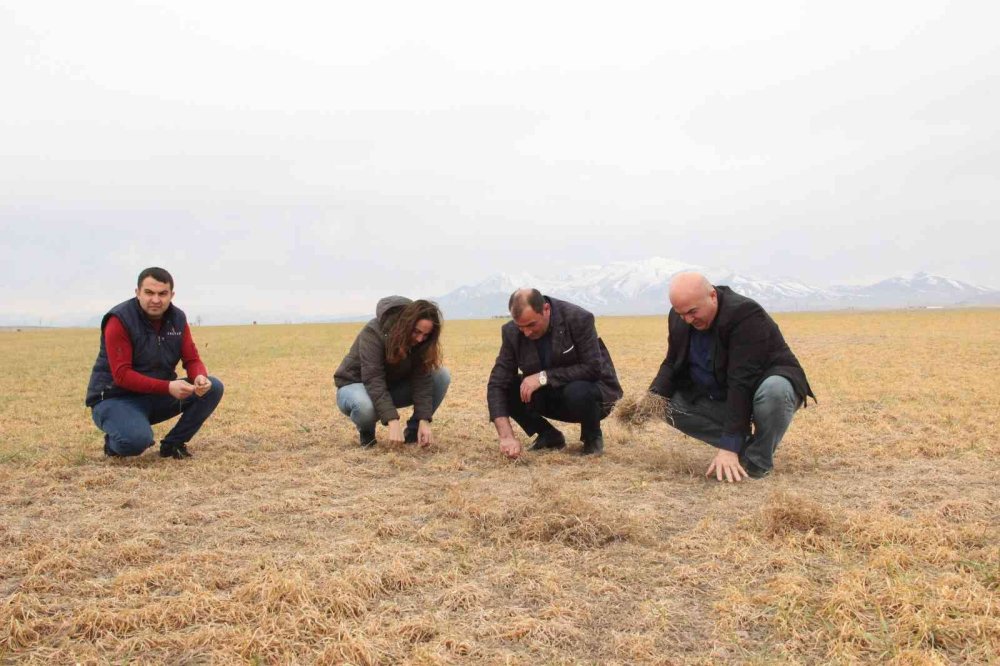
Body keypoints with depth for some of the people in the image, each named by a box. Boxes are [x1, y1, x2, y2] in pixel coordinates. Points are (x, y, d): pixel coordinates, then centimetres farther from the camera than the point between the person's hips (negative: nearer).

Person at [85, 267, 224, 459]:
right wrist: (168, 387, -34)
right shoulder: (119, 320, -18)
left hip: (158, 396, 6)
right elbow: (122, 375, -24)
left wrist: (200, 378, -27)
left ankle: (173, 443, 1)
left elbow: (192, 360, -1)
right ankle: (114, 441, 2)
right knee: (138, 439, -36)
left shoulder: (177, 318, -1)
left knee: (212, 387, -13)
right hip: (115, 398, -6)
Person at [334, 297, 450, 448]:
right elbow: (374, 381, -37)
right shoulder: (374, 332, -30)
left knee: (442, 375, -19)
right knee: (365, 406, -43)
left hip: (393, 386, 5)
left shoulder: (420, 340, -15)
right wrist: (393, 421, -46)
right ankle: (366, 431, -6)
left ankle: (414, 430, -4)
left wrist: (424, 421, -32)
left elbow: (422, 379, -20)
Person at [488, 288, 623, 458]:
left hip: (593, 391, -4)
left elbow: (593, 368, -26)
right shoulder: (512, 332, -15)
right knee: (507, 390, -18)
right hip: (553, 396, 4)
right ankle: (549, 436, 4)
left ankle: (593, 437, -4)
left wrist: (544, 377, -32)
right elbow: (497, 384, -19)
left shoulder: (579, 319, -24)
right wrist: (507, 436, -31)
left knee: (577, 392, -37)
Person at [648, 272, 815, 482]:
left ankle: (758, 460, -13)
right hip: (719, 395, 7)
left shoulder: (746, 315, -30)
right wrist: (654, 395, -19)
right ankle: (744, 445, -2)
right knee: (671, 404, -12)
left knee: (775, 390, -39)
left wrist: (729, 447, -37)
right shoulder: (679, 319, -9)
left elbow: (742, 384, -34)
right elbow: (672, 363, 3)